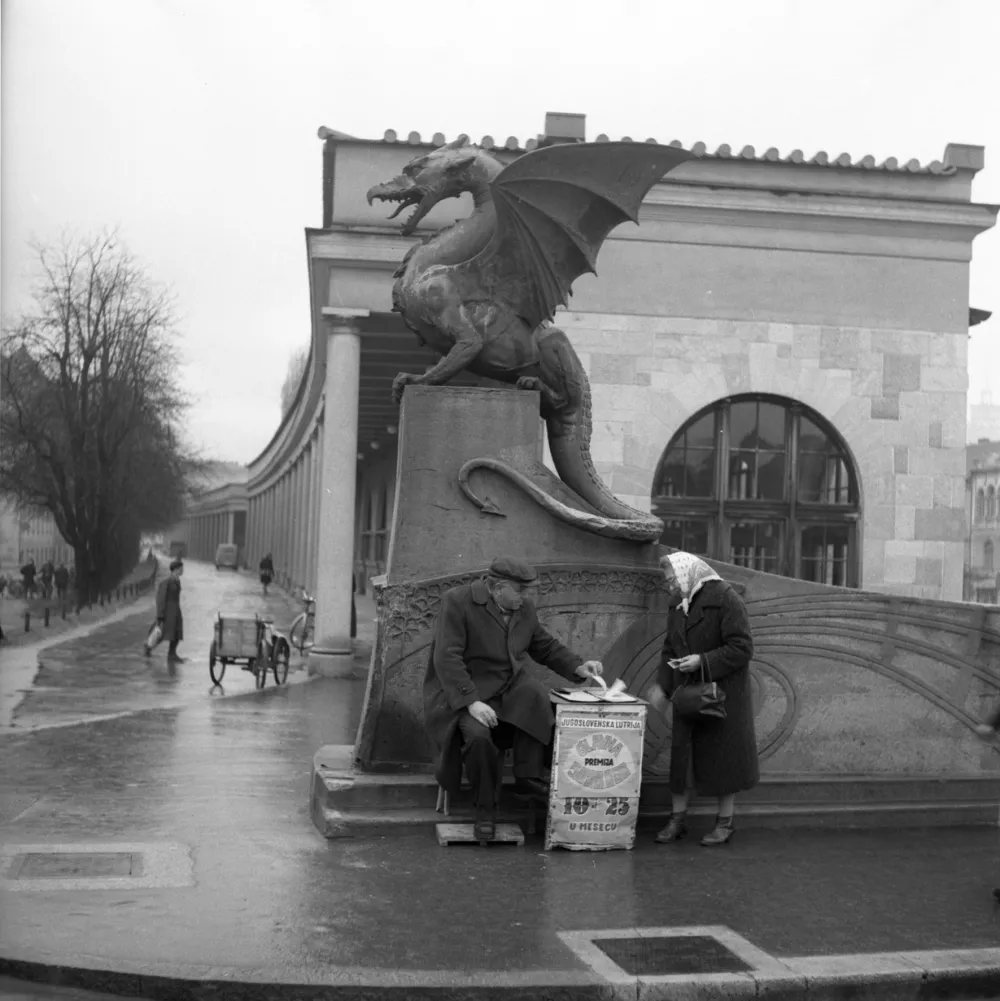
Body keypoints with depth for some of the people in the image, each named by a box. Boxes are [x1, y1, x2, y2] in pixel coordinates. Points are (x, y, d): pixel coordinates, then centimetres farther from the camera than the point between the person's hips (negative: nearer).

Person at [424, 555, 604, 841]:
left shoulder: (525, 609, 6)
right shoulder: (457, 602, -13)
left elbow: (546, 646, 19)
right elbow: (447, 658, -19)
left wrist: (578, 666, 1)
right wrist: (472, 702, -29)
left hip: (512, 688, 5)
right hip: (466, 691, -5)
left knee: (537, 695, -27)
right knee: (477, 735, -32)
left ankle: (528, 778, -16)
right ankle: (484, 807, -10)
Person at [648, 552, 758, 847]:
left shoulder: (725, 599, -15)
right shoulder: (677, 605, 9)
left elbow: (742, 648, -18)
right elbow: (670, 650, 14)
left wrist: (702, 661, -24)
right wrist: (661, 686, 0)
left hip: (721, 692, -6)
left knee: (724, 754, 3)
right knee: (681, 752, 6)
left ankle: (725, 823, 14)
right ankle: (677, 818, 16)